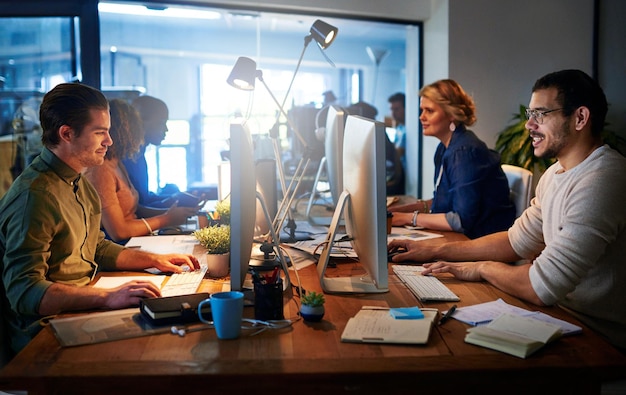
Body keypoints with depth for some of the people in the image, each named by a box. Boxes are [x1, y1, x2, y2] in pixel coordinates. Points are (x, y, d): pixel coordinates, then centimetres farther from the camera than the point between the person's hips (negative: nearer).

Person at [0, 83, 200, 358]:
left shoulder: (80, 183, 12)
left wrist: (155, 260, 10)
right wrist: (108, 297, -34)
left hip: (82, 311, 9)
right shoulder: (33, 195, -20)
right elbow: (24, 291, -25)